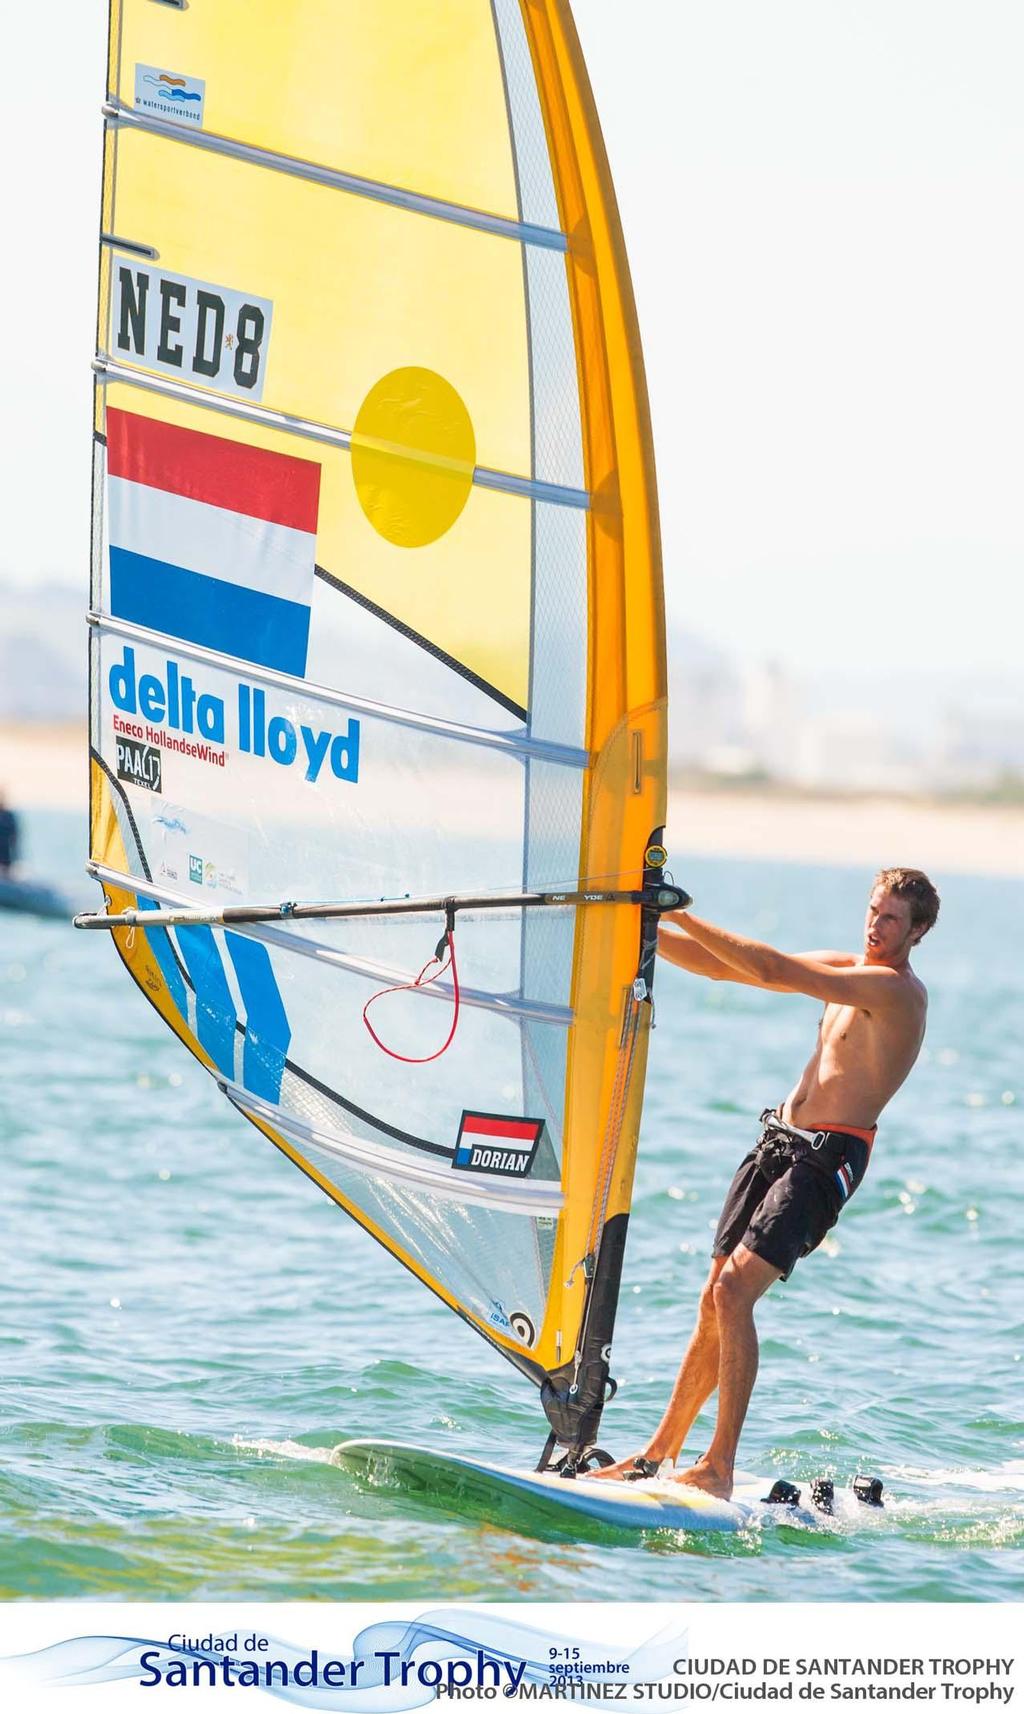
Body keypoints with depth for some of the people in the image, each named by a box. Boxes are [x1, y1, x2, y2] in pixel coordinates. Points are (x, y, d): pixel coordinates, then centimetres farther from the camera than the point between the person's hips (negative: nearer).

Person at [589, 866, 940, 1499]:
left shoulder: (898, 990, -13)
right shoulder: (847, 968, 15)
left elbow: (774, 972, -22)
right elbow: (721, 966, 14)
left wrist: (682, 916, -20)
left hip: (828, 1157, -8)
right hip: (779, 1140, 8)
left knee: (734, 1291, -19)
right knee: (716, 1298, 8)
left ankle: (720, 1466, -19)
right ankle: (661, 1452, 16)